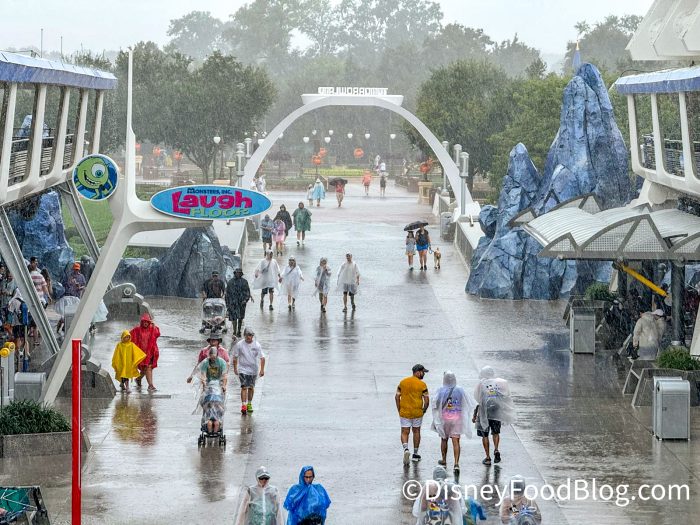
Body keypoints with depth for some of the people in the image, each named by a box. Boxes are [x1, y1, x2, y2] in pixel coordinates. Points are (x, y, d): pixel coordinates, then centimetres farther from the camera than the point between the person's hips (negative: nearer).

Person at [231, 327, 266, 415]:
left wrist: (262, 369, -10)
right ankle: (243, 405, -15)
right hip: (243, 369, -2)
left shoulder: (257, 345, -6)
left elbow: (262, 358, -3)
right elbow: (235, 357, 4)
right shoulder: (239, 344, -8)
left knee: (251, 387, 13)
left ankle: (249, 404, 29)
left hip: (254, 370, 2)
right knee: (244, 387, -13)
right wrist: (235, 368, 5)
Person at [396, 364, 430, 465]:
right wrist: (424, 410, 8)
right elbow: (427, 400, -9)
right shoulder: (422, 385, -8)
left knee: (404, 433, 5)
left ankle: (406, 449, -21)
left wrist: (399, 410, 9)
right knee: (416, 431, 16)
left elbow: (397, 397, 0)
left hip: (404, 412, 1)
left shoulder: (403, 382, 0)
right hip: (417, 413, -1)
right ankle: (415, 454, 23)